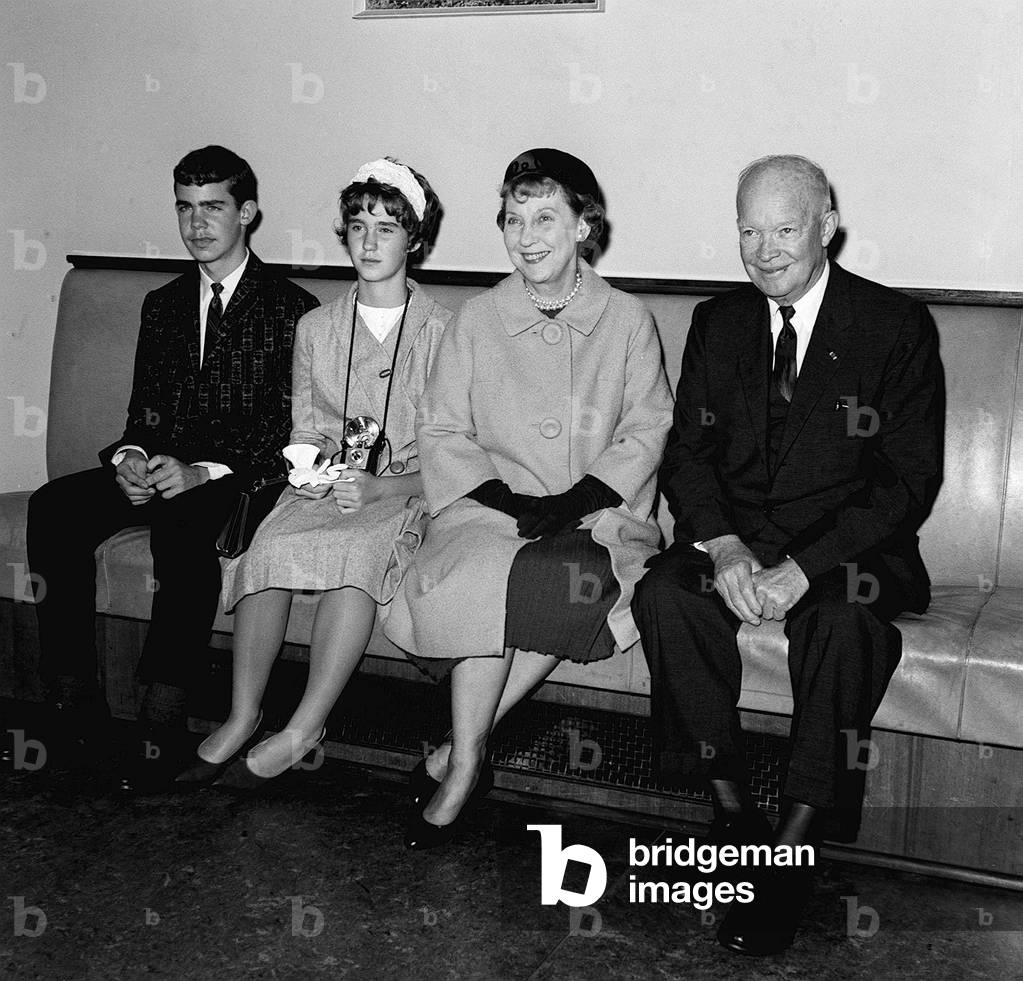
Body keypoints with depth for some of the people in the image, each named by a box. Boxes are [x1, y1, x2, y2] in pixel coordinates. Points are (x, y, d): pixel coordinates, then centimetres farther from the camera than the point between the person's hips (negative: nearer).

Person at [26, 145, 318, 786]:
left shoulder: (291, 310, 1)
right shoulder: (163, 305, 21)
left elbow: (289, 430, -7)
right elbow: (145, 410, 18)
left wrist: (203, 471, -21)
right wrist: (131, 458, -7)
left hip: (238, 481, -5)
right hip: (157, 472, 6)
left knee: (184, 524, -38)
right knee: (53, 507, -21)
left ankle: (162, 717, -31)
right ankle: (75, 698, -17)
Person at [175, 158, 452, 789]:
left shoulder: (443, 330, 1)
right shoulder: (315, 329, 13)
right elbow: (305, 434, 14)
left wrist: (379, 487, -18)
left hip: (407, 495, -3)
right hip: (326, 489, 3)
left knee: (359, 552, -35)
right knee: (269, 546, -28)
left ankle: (302, 730, -27)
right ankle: (243, 717, -18)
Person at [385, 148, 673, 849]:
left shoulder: (628, 320, 9)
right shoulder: (476, 320, 10)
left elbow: (647, 430, 5)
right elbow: (440, 430, 7)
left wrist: (575, 501, -11)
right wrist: (504, 498, -10)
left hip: (600, 511, 0)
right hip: (491, 506, 0)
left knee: (583, 579, -34)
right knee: (485, 577, -34)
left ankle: (456, 755, -21)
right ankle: (469, 763, -21)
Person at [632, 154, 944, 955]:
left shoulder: (897, 326, -1)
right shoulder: (717, 323, 11)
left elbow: (910, 480, -8)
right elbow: (686, 453, 6)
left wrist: (803, 567, -21)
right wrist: (723, 546, -15)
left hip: (846, 545, -3)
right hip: (733, 534, 4)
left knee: (844, 618, -36)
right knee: (665, 595, -28)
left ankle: (794, 847, -23)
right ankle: (732, 808, -16)